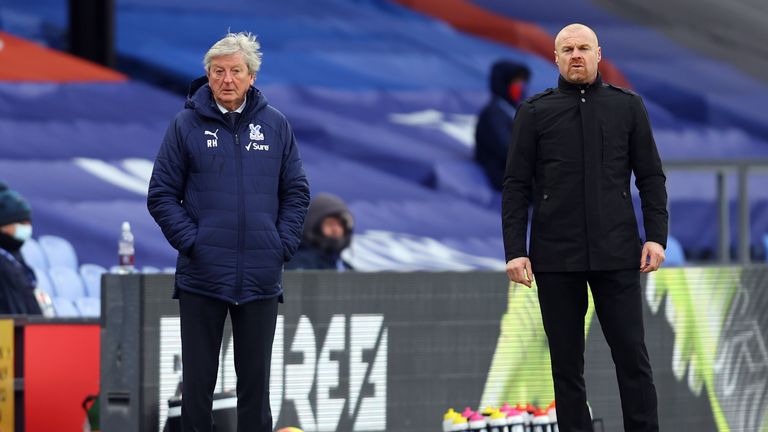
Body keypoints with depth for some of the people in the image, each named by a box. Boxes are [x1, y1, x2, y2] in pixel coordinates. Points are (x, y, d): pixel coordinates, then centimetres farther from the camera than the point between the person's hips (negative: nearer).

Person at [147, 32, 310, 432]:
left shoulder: (275, 125, 5)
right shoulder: (186, 125, -2)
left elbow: (296, 192, 10)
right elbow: (162, 195, 0)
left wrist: (283, 245, -1)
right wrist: (190, 242, -10)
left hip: (261, 279, 2)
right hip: (201, 277, -2)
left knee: (256, 380, 8)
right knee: (198, 381, 3)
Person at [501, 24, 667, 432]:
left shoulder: (628, 107, 7)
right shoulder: (535, 112, 6)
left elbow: (651, 177, 8)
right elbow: (516, 186, 3)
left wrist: (656, 236, -4)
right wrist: (514, 251, -5)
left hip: (617, 255, 0)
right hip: (556, 257, 0)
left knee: (632, 355, -2)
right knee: (566, 363, 3)